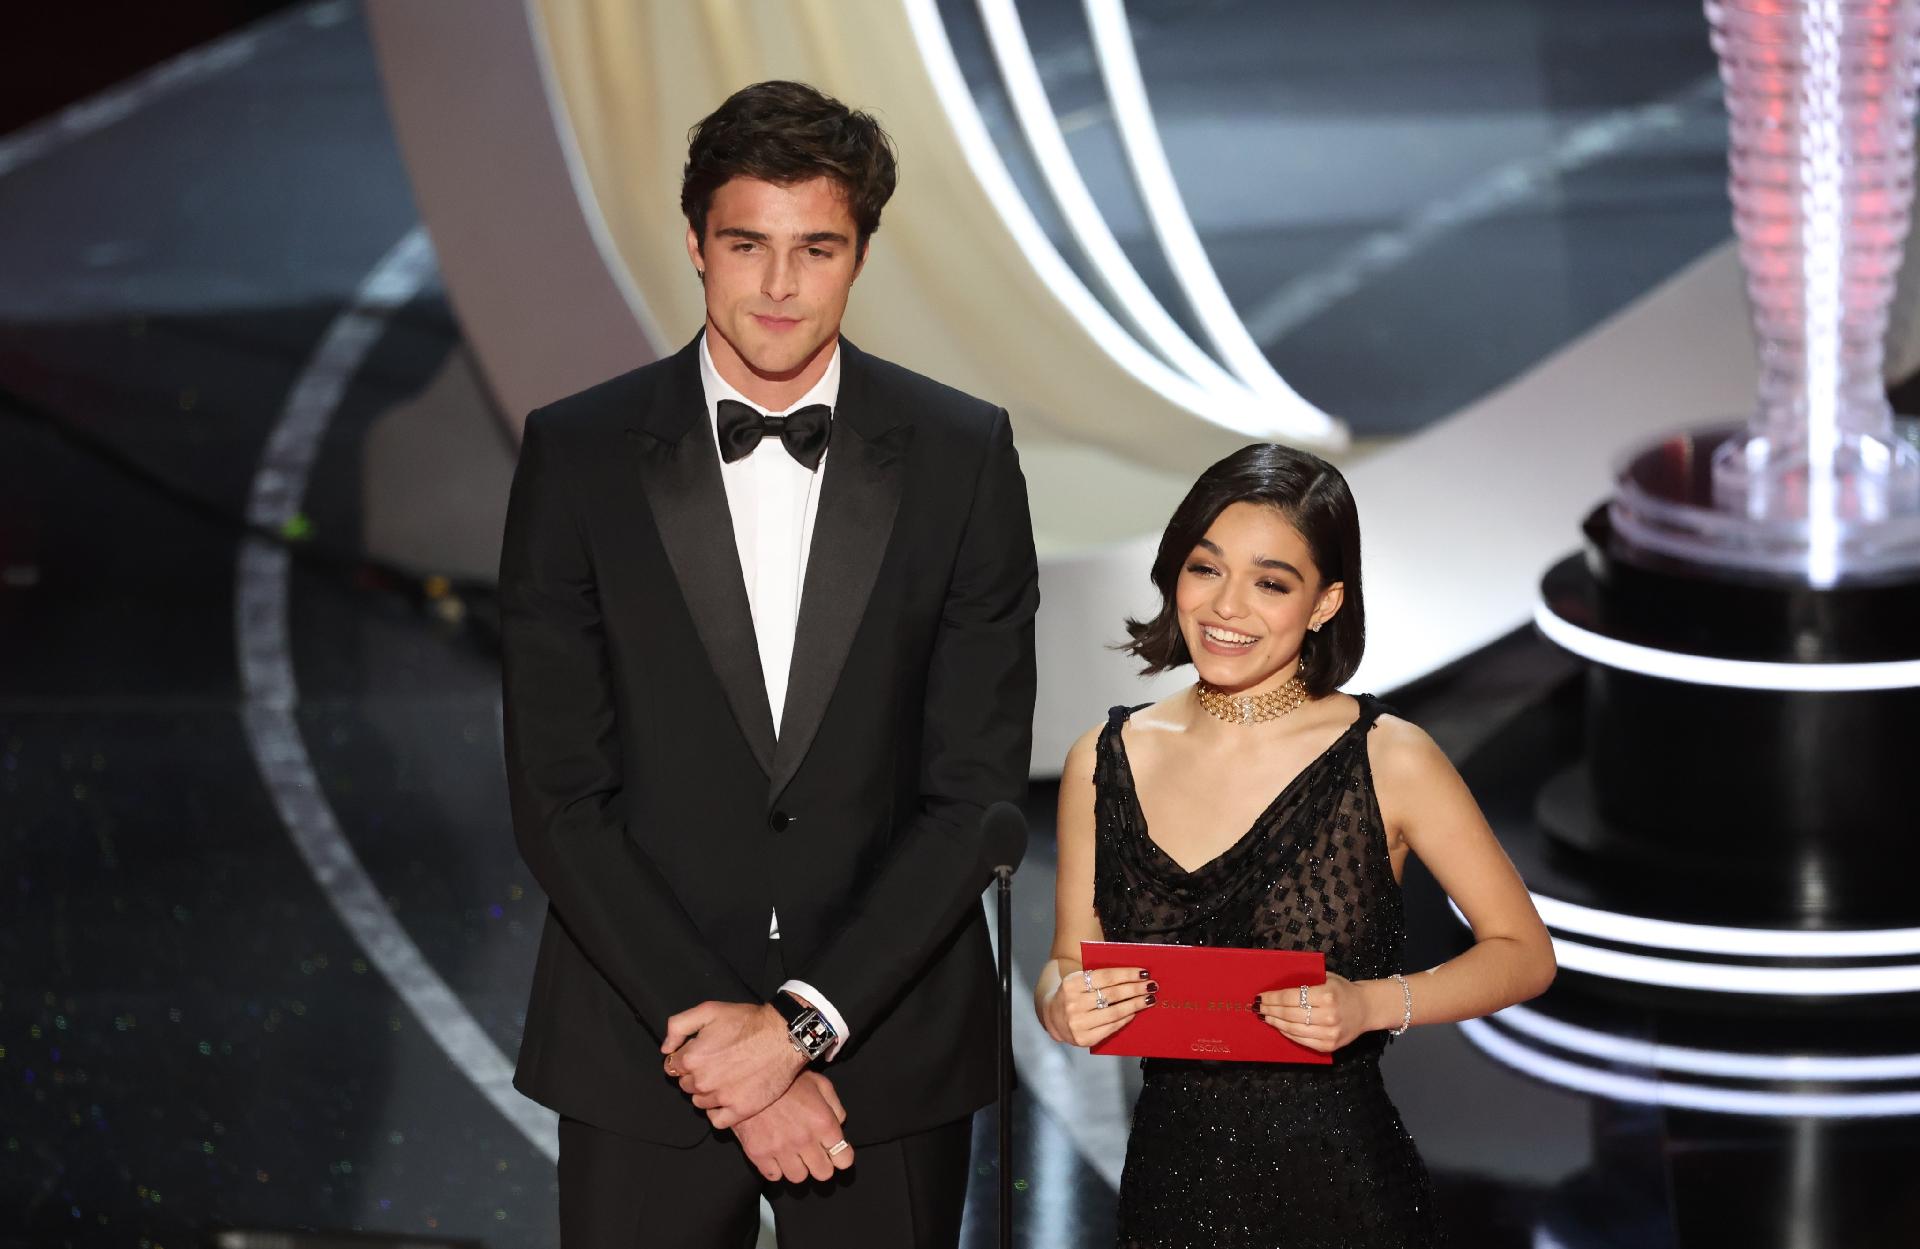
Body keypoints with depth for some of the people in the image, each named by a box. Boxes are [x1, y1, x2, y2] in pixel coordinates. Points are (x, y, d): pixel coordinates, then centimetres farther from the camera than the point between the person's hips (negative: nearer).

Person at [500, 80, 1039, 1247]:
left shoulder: (963, 457, -1)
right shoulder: (578, 454, -2)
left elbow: (979, 788, -4)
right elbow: (561, 797, -5)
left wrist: (802, 1020, -13)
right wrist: (722, 1044, -12)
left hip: (887, 1047, 0)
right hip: (644, 1055, 0)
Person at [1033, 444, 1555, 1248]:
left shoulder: (1389, 760, -9)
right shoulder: (1104, 764, -1)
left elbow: (1523, 953, -3)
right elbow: (1068, 961, 9)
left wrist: (1373, 1005, -18)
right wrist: (1060, 1006, -14)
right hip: (1170, 1184, 3)